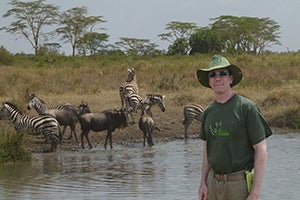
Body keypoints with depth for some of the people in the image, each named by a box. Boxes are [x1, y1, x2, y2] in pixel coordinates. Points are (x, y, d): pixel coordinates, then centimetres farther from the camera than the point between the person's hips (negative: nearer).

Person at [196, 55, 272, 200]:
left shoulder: (247, 108, -8)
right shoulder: (208, 112, 9)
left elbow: (261, 151, -10)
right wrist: (203, 182, 11)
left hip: (240, 183, -5)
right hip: (214, 181, 6)